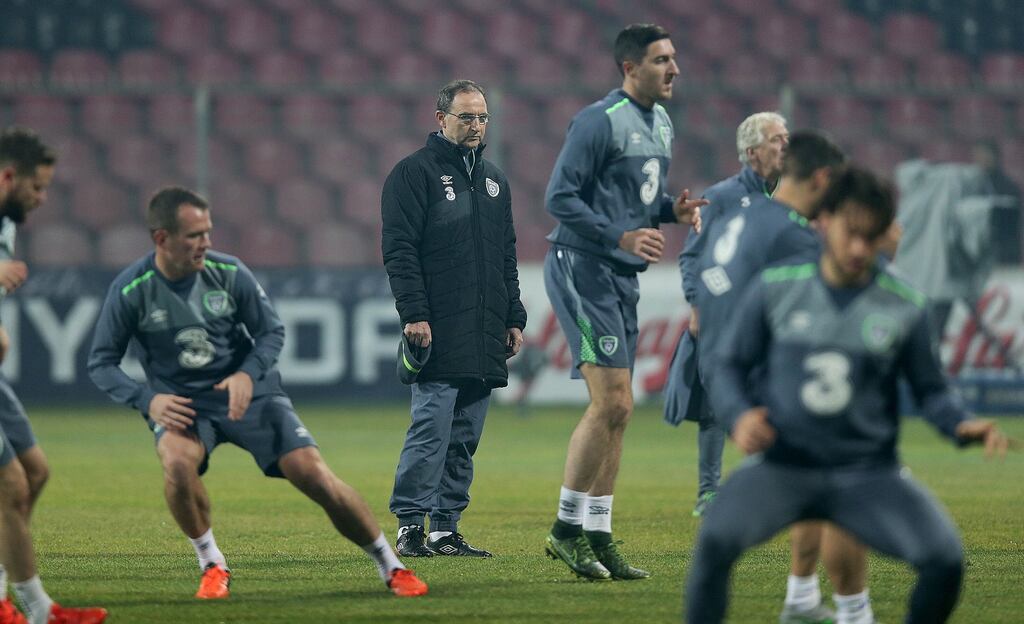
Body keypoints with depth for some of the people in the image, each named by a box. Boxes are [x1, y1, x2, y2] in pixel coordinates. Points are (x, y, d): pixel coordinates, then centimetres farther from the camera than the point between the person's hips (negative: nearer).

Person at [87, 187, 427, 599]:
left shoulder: (229, 273, -10)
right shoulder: (131, 291, -14)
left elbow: (272, 331, 2)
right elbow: (101, 363, -5)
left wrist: (248, 374, -18)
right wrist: (146, 399, -21)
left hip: (245, 391, 1)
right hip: (181, 405, -1)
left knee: (313, 473, -11)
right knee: (177, 462, -34)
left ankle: (391, 567, 6)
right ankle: (212, 566, -10)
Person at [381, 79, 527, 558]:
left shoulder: (493, 179, 20)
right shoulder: (414, 173, -2)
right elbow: (399, 249, -9)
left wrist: (514, 318, 17)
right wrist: (414, 314, -17)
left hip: (484, 339, 7)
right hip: (439, 336, -7)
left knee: (465, 439, 6)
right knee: (431, 429, -12)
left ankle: (446, 528, 9)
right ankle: (410, 526, -10)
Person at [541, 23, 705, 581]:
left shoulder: (660, 122, 15)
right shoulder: (600, 121, -13)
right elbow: (559, 197, -16)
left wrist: (673, 209, 4)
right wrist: (621, 237, -23)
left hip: (622, 279, 9)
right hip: (582, 268, -9)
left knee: (614, 410, 8)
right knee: (612, 402, -15)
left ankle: (597, 539, 13)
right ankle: (567, 528, -7)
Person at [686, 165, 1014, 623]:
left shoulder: (903, 307, 1)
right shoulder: (775, 289, 0)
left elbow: (930, 390, 10)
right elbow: (729, 366, 7)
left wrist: (961, 425, -12)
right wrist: (738, 416, -14)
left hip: (868, 473, 1)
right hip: (782, 464, -1)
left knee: (945, 559, -20)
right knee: (716, 539, -31)